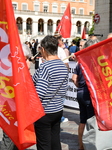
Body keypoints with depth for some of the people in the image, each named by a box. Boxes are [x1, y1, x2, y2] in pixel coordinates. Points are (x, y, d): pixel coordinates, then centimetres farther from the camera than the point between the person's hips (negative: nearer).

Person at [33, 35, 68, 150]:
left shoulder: (45, 67, -19)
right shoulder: (63, 66, 5)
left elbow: (39, 93, -24)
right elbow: (63, 91, 10)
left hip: (44, 112, -8)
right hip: (58, 110, 8)